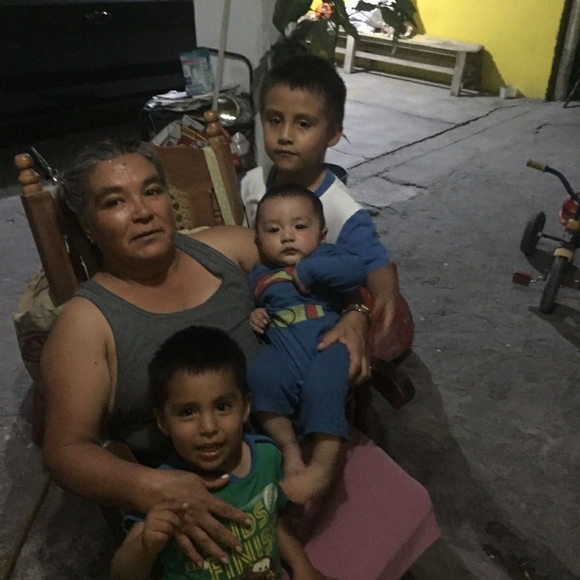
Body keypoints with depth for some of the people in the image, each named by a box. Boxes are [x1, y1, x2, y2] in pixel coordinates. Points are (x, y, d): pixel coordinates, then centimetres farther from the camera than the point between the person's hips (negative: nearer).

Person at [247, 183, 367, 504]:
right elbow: (246, 309, 36)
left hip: (327, 345, -3)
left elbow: (356, 270, -12)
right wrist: (252, 317, 12)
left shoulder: (326, 255, 9)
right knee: (259, 377, -29)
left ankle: (324, 463, -29)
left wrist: (308, 270, -10)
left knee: (321, 385, -35)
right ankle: (289, 447, -19)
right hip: (283, 354, 4)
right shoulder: (259, 276, 23)